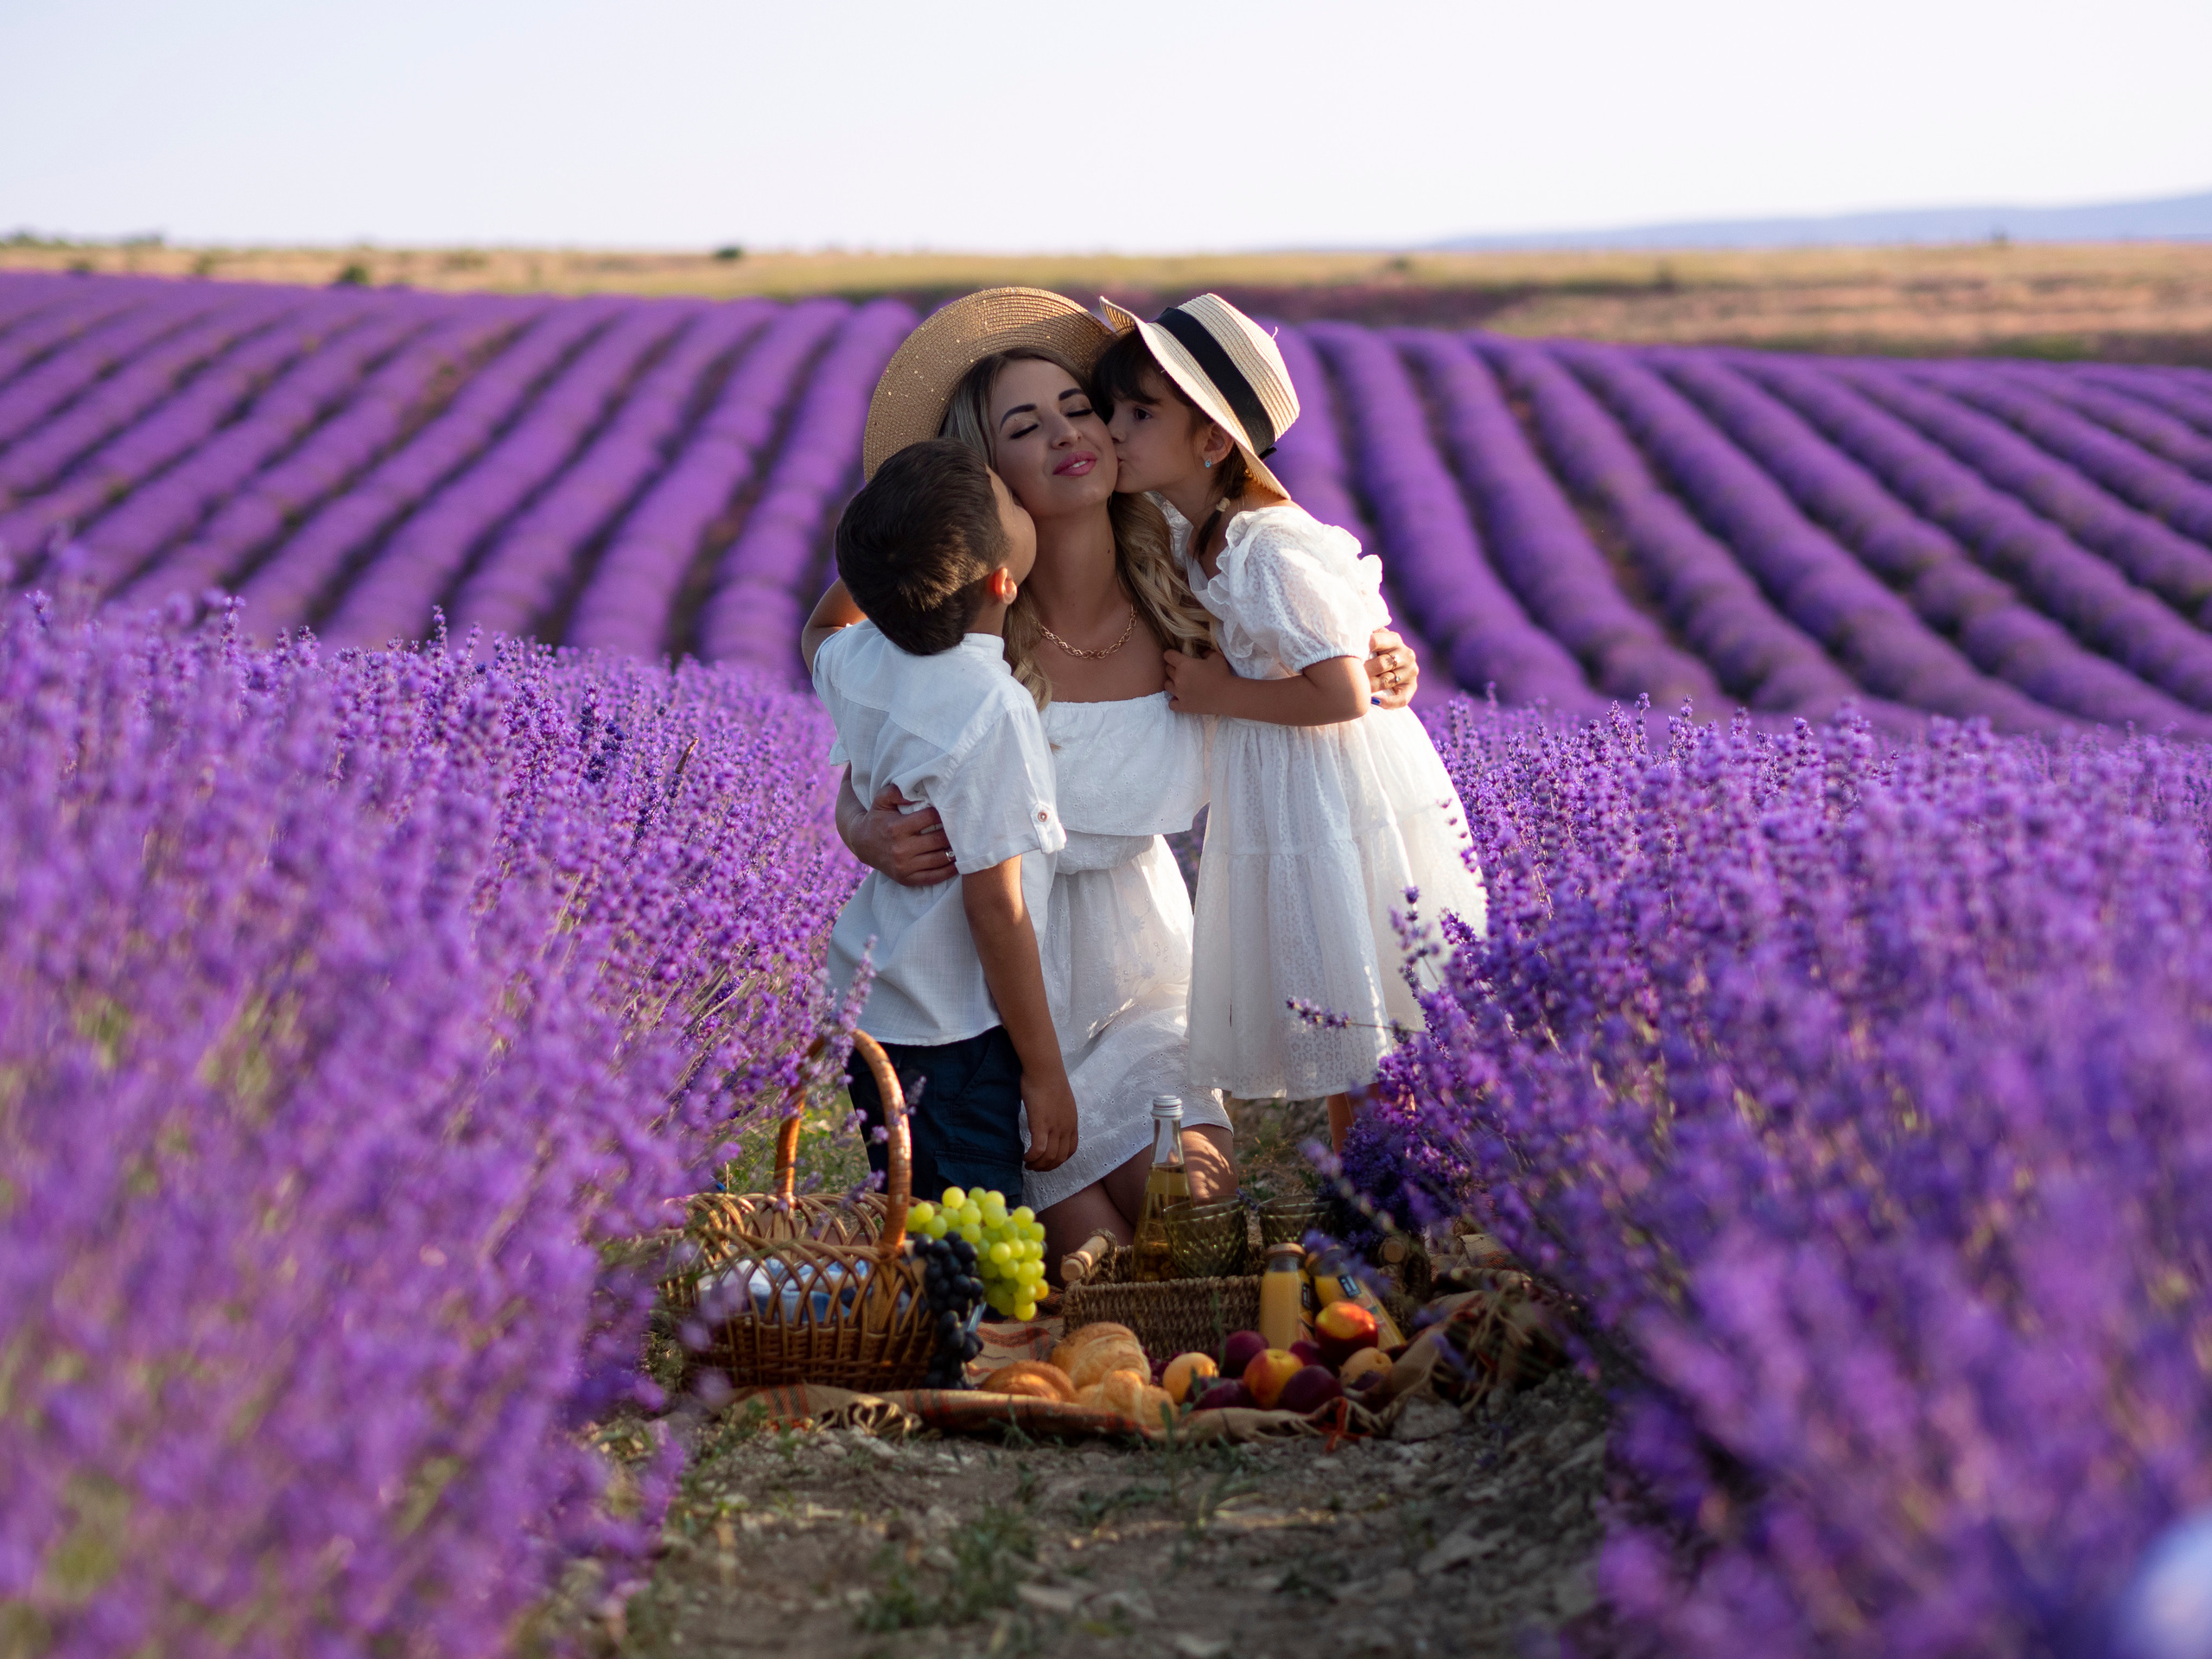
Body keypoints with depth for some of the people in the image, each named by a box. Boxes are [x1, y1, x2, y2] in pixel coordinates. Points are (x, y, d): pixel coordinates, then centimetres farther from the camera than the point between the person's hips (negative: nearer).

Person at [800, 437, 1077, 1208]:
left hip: (861, 1003, 8)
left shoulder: (861, 659, -3)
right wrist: (1045, 1073, -12)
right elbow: (996, 910, -21)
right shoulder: (992, 712, -25)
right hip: (954, 1041, -8)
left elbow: (820, 630, 26)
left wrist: (878, 545, 13)